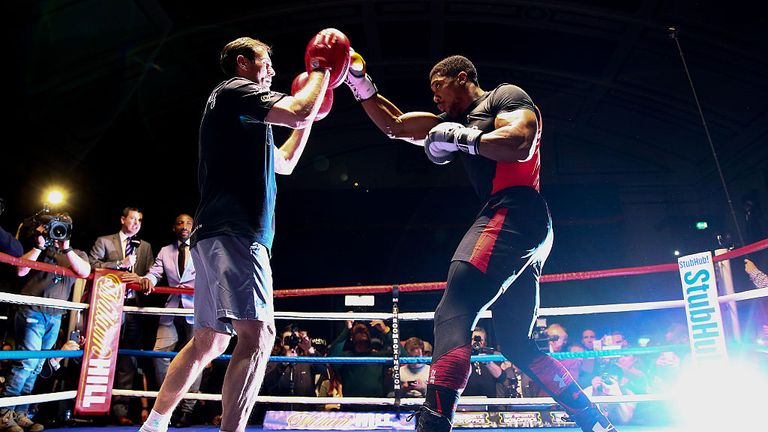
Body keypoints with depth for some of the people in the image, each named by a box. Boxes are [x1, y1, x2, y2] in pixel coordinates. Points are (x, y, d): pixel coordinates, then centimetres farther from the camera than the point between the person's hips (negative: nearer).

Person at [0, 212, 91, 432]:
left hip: (55, 317, 3)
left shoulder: (77, 254, 14)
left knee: (36, 367, 6)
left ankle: (20, 414, 13)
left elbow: (85, 272, -7)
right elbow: (21, 270, -4)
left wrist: (66, 248, -14)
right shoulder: (41, 248, 9)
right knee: (28, 362, -12)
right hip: (32, 312, -3)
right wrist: (39, 246, -10)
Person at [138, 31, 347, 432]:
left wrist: (308, 118, 33)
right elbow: (298, 112, -15)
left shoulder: (244, 120, 29)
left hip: (218, 234, 11)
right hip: (233, 231, -11)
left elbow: (284, 163, 35)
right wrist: (320, 71, 3)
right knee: (257, 334, -20)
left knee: (208, 342, 16)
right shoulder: (235, 90, 0)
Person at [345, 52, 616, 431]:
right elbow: (394, 126, 29)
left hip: (513, 212, -10)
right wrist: (361, 84, 23)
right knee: (516, 343, 13)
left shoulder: (506, 95, 6)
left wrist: (461, 138, -8)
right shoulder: (454, 120, 28)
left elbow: (520, 145, -15)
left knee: (451, 317, -21)